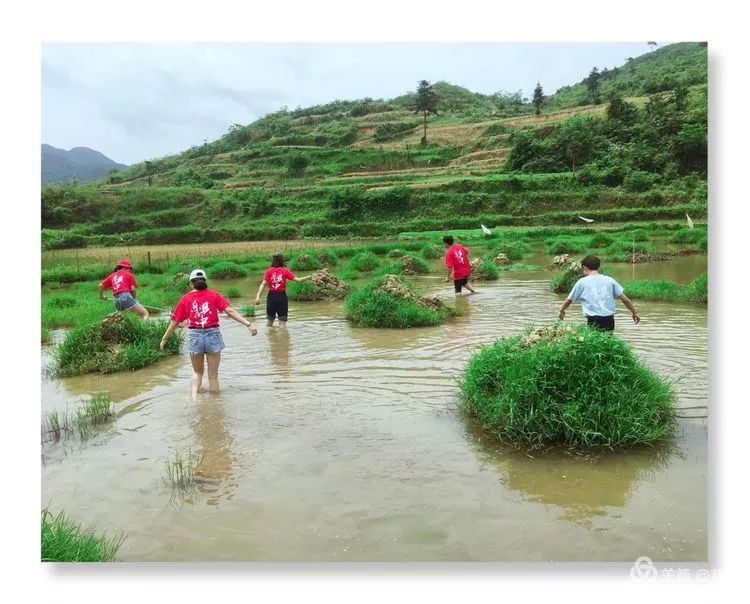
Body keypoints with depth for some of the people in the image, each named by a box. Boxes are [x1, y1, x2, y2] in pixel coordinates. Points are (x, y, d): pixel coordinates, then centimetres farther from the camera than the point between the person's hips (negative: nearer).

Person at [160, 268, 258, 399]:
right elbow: (230, 311, -9)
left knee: (197, 372, 23)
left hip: (194, 336, 1)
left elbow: (175, 321, 7)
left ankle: (194, 396, 5)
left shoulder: (186, 298, 5)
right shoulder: (214, 294, 2)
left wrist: (164, 339, 18)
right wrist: (249, 324, -13)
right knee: (213, 376, 11)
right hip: (213, 335, -1)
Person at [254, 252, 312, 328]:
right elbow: (298, 280, -9)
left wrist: (258, 296, -16)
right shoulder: (285, 271, -3)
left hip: (271, 296, 2)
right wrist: (309, 277, 3)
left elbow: (263, 284, -11)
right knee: (282, 321, 2)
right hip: (282, 296, -2)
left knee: (270, 320, 18)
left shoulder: (269, 271, -1)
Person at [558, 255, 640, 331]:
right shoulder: (609, 280, 9)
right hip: (609, 320, 3)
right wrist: (635, 313, 22)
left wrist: (561, 311, 32)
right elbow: (625, 300, 9)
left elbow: (568, 300, 14)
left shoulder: (582, 282, 3)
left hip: (594, 321, -3)